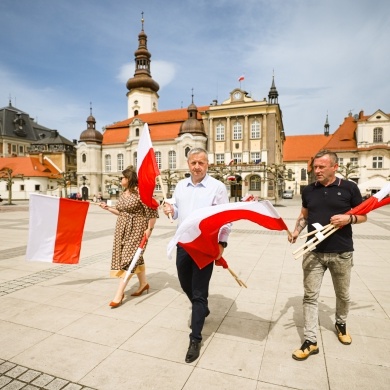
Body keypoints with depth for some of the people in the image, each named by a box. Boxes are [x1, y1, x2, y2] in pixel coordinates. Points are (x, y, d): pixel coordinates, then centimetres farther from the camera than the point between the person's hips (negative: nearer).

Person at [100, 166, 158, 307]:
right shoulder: (124, 193, 10)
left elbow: (152, 211, -17)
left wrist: (149, 229, -18)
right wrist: (108, 208, 14)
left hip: (136, 229, -9)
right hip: (122, 229, 9)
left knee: (128, 258, -7)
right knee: (135, 257, 16)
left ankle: (119, 294, -3)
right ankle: (144, 283, 33)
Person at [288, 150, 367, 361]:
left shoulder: (349, 188, -5)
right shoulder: (308, 190, 3)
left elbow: (363, 216, 2)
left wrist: (348, 218, -19)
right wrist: (296, 232, -3)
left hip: (341, 253, -1)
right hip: (313, 252, 2)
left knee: (343, 294, 19)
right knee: (310, 296, 3)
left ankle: (341, 324, 47)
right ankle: (310, 342, 13)